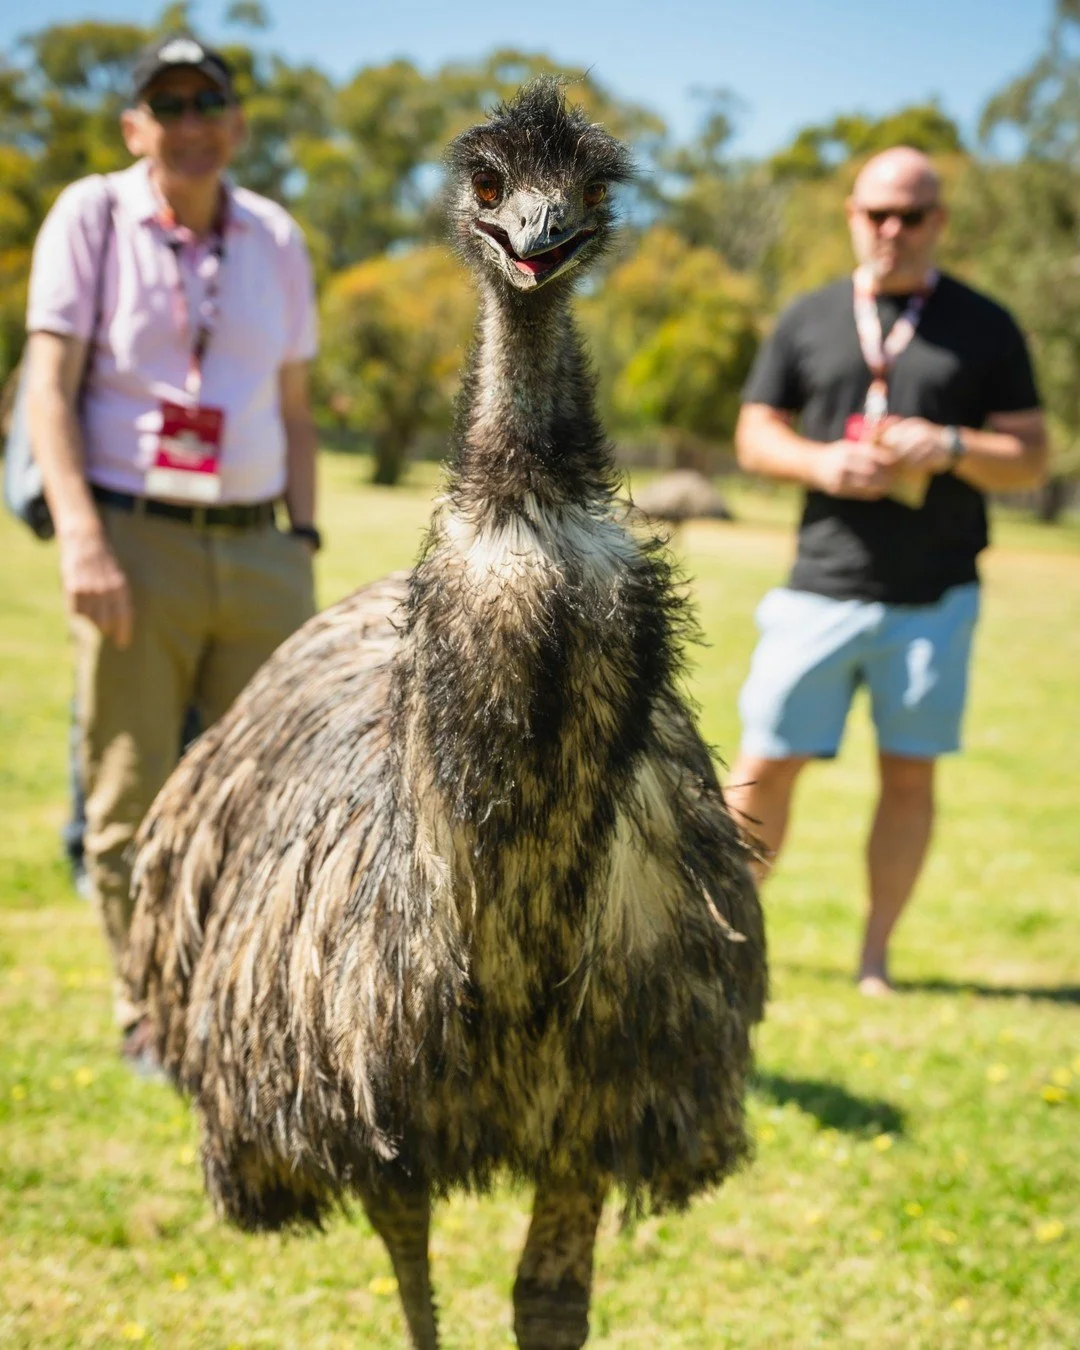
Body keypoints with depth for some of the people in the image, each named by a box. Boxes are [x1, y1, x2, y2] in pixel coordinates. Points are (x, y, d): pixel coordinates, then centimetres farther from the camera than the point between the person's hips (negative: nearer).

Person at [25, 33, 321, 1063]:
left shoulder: (274, 239, 12)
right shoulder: (90, 217, 2)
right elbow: (49, 387, -5)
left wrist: (303, 541, 9)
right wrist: (80, 538, -16)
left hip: (256, 551, 4)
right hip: (134, 544, -3)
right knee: (132, 801, 1)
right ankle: (150, 1016, 15)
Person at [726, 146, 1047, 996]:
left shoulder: (985, 328, 7)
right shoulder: (809, 320, 11)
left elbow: (1031, 460, 4)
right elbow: (755, 436, 11)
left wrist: (948, 447, -15)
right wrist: (821, 462, -9)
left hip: (935, 598, -1)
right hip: (822, 587, 1)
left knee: (910, 771, 3)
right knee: (767, 764, 0)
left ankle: (875, 953, 14)